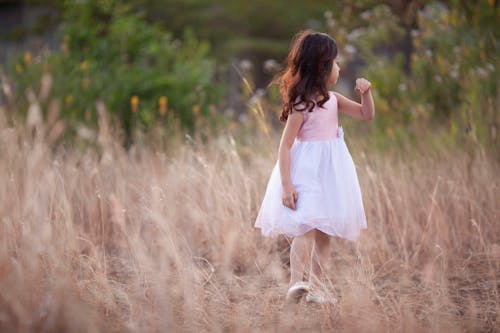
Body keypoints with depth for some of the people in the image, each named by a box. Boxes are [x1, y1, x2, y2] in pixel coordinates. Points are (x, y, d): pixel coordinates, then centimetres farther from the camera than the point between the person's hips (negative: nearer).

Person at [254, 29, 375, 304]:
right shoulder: (301, 104, -14)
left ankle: (315, 286, 15)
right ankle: (295, 283, -28)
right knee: (307, 227, -22)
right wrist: (286, 184, -20)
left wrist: (365, 93, -1)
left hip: (330, 170, 8)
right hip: (306, 171, -8)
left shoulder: (333, 99, 7)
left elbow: (367, 115, 18)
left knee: (324, 232, 9)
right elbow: (285, 145, -15)